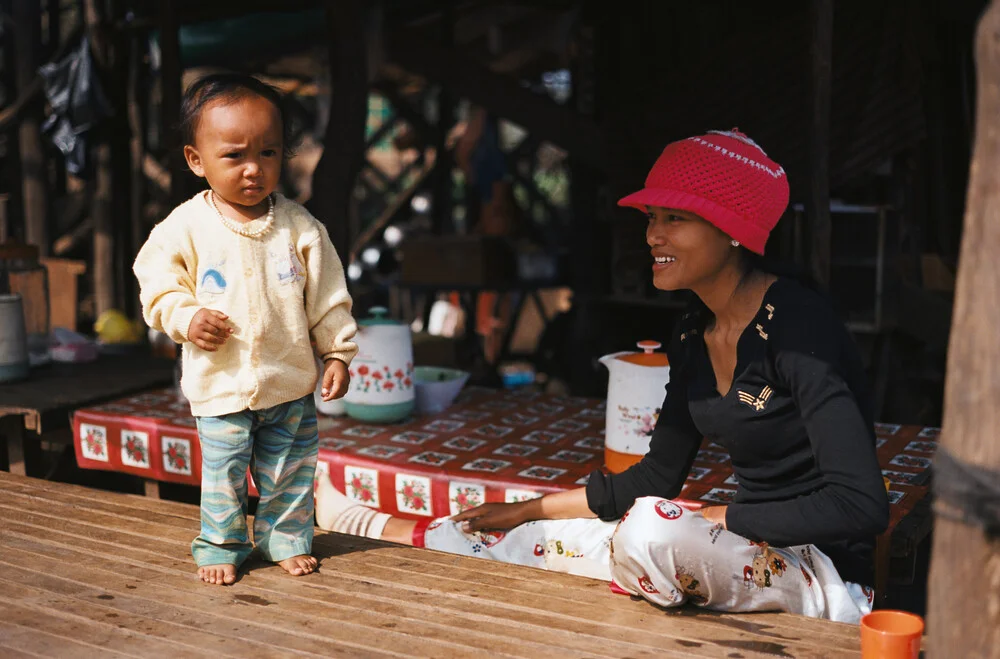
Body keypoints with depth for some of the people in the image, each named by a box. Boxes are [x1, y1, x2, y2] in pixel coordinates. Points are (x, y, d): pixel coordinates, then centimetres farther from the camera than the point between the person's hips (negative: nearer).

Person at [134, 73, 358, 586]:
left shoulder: (299, 227, -5)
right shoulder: (185, 227, -9)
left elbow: (328, 298, 0)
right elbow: (157, 286, -1)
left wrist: (338, 354, 0)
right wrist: (186, 317, -18)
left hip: (291, 381, 1)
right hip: (221, 386, -1)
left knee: (291, 472, 13)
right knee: (223, 475, 10)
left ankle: (287, 539, 32)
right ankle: (220, 545, 29)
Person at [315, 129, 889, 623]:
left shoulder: (798, 324, -21)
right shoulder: (695, 335, 5)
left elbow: (862, 504, -27)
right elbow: (658, 476, 13)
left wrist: (720, 520, -20)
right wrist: (530, 509, 13)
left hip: (821, 575, -8)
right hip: (748, 551, 8)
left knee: (654, 530, -34)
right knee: (529, 541, 4)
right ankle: (361, 525, 24)